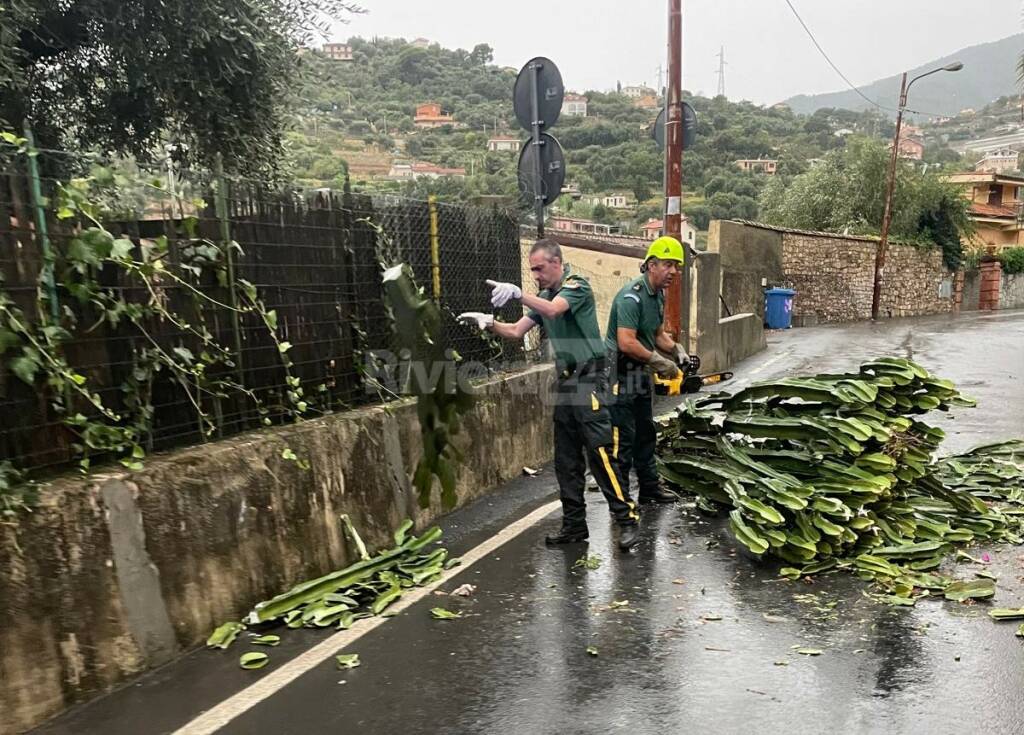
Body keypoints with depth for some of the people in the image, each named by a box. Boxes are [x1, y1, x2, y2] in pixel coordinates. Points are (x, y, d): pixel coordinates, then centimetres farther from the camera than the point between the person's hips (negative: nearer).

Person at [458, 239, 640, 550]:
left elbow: (553, 310, -29)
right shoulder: (544, 296, 15)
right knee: (566, 460, 9)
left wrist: (518, 293, -42)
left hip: (589, 378, -8)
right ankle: (574, 524, 18)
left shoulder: (576, 285, -8)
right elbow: (516, 331, 13)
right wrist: (489, 322, -4)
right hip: (565, 381, 8)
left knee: (600, 453, -10)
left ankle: (626, 518, 0)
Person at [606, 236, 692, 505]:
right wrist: (659, 362, -22)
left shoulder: (658, 295, 10)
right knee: (623, 437, -4)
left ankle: (649, 487, 33)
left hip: (641, 372, 10)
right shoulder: (632, 296, -23)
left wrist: (677, 350, 3)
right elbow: (626, 343, -31)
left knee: (646, 432, 19)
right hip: (620, 374, -10)